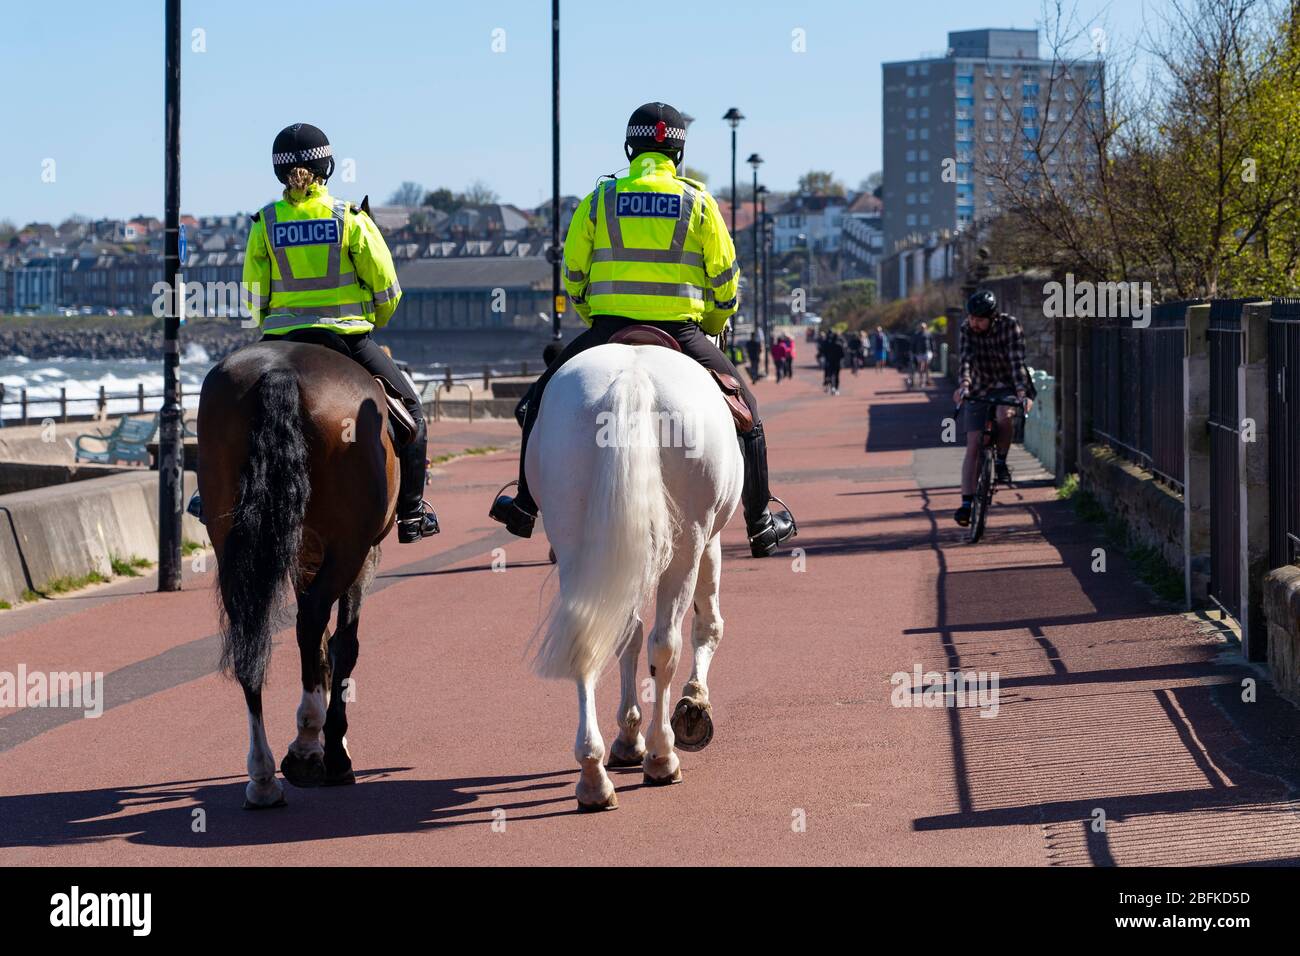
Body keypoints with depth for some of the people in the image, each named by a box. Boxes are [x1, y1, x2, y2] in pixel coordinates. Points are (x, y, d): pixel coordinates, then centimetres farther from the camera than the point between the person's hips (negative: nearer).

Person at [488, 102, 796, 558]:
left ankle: (525, 505, 18)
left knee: (545, 396, 22)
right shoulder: (699, 203, 5)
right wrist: (710, 327, 22)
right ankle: (760, 523, 16)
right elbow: (725, 280, 5)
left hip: (608, 331, 0)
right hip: (681, 332, 0)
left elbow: (572, 274, 9)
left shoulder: (600, 199, 6)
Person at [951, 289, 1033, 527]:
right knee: (973, 445, -8)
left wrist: (1022, 392, -38)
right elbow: (965, 358, -22)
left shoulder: (1010, 326, -17)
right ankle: (967, 502, -7)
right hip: (979, 391, 2)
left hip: (1007, 388, -2)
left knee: (1004, 416, -35)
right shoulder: (967, 329, -10)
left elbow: (1017, 361, -25)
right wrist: (963, 384, -41)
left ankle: (1001, 462, -8)